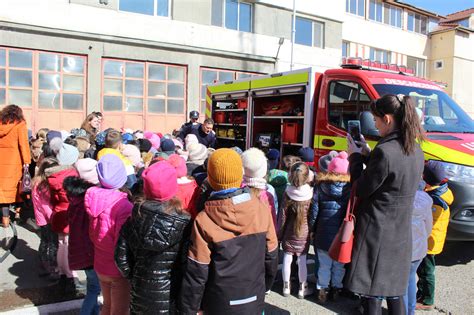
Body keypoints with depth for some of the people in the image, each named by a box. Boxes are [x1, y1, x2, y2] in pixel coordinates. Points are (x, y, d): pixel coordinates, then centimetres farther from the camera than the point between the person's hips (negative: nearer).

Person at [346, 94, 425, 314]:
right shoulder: (416, 151, 5)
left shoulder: (384, 151, -22)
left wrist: (355, 157, -2)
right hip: (401, 233, 8)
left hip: (376, 233, -8)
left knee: (372, 294, 4)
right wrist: (367, 155, 9)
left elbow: (361, 189, -14)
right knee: (394, 291, 21)